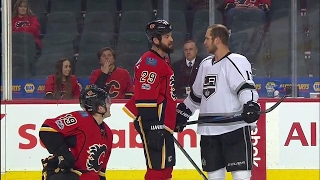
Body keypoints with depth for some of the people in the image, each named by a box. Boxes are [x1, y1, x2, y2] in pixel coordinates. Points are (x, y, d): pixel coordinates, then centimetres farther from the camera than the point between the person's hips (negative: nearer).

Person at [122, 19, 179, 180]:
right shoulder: (151, 62, -15)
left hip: (163, 123, 11)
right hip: (154, 124, -11)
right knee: (158, 167, -12)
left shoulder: (162, 61, 18)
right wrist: (154, 127, -24)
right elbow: (145, 98, -22)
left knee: (166, 167, 14)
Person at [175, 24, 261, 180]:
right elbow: (196, 95, 29)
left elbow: (245, 87, -20)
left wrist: (250, 104, -38)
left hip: (235, 128, -8)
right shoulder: (206, 64, 17)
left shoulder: (236, 62, -7)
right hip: (209, 130, 8)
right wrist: (182, 113, 33)